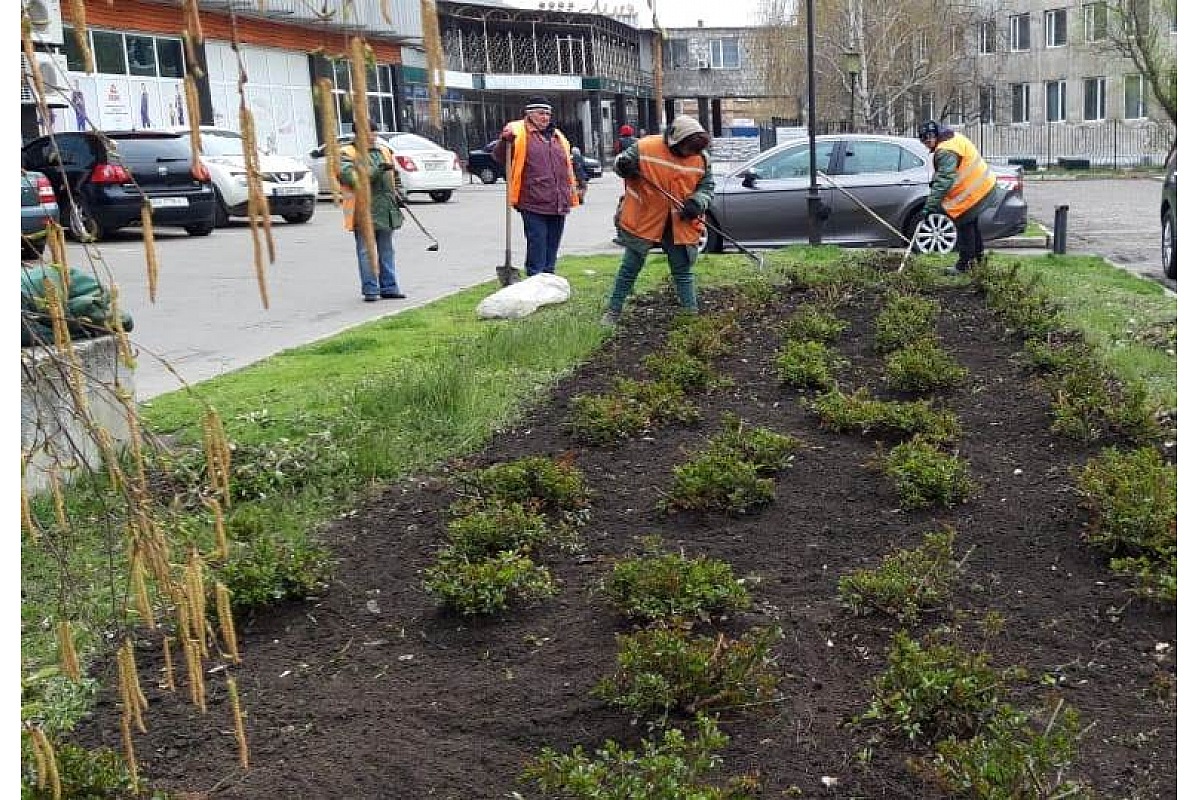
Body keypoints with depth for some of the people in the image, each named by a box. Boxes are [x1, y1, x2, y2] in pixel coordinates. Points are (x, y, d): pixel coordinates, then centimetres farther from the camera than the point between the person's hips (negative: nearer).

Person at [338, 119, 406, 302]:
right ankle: (370, 290, 2)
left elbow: (391, 176, 28)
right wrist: (376, 170, -26)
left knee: (387, 250, 11)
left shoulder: (384, 151, 17)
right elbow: (349, 176, -21)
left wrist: (395, 194, 14)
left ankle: (389, 287, 18)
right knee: (366, 251, -3)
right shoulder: (348, 154, -4)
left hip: (385, 209, 6)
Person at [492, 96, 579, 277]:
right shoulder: (519, 132, 0)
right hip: (534, 204, -6)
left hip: (558, 205, 6)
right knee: (537, 249, -7)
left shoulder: (558, 137, 19)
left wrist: (571, 194, 23)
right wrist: (505, 140, -24)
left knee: (551, 250, 13)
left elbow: (567, 168, 26)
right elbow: (498, 157, -6)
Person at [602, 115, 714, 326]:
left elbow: (706, 186, 6)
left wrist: (696, 202, -14)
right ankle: (613, 312, 18)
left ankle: (692, 314, 18)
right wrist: (622, 166, -25)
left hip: (681, 225, 2)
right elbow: (619, 162, -1)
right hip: (643, 220, -2)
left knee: (683, 270, 10)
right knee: (630, 268, 7)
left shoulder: (702, 158, -4)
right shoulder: (645, 147, -13)